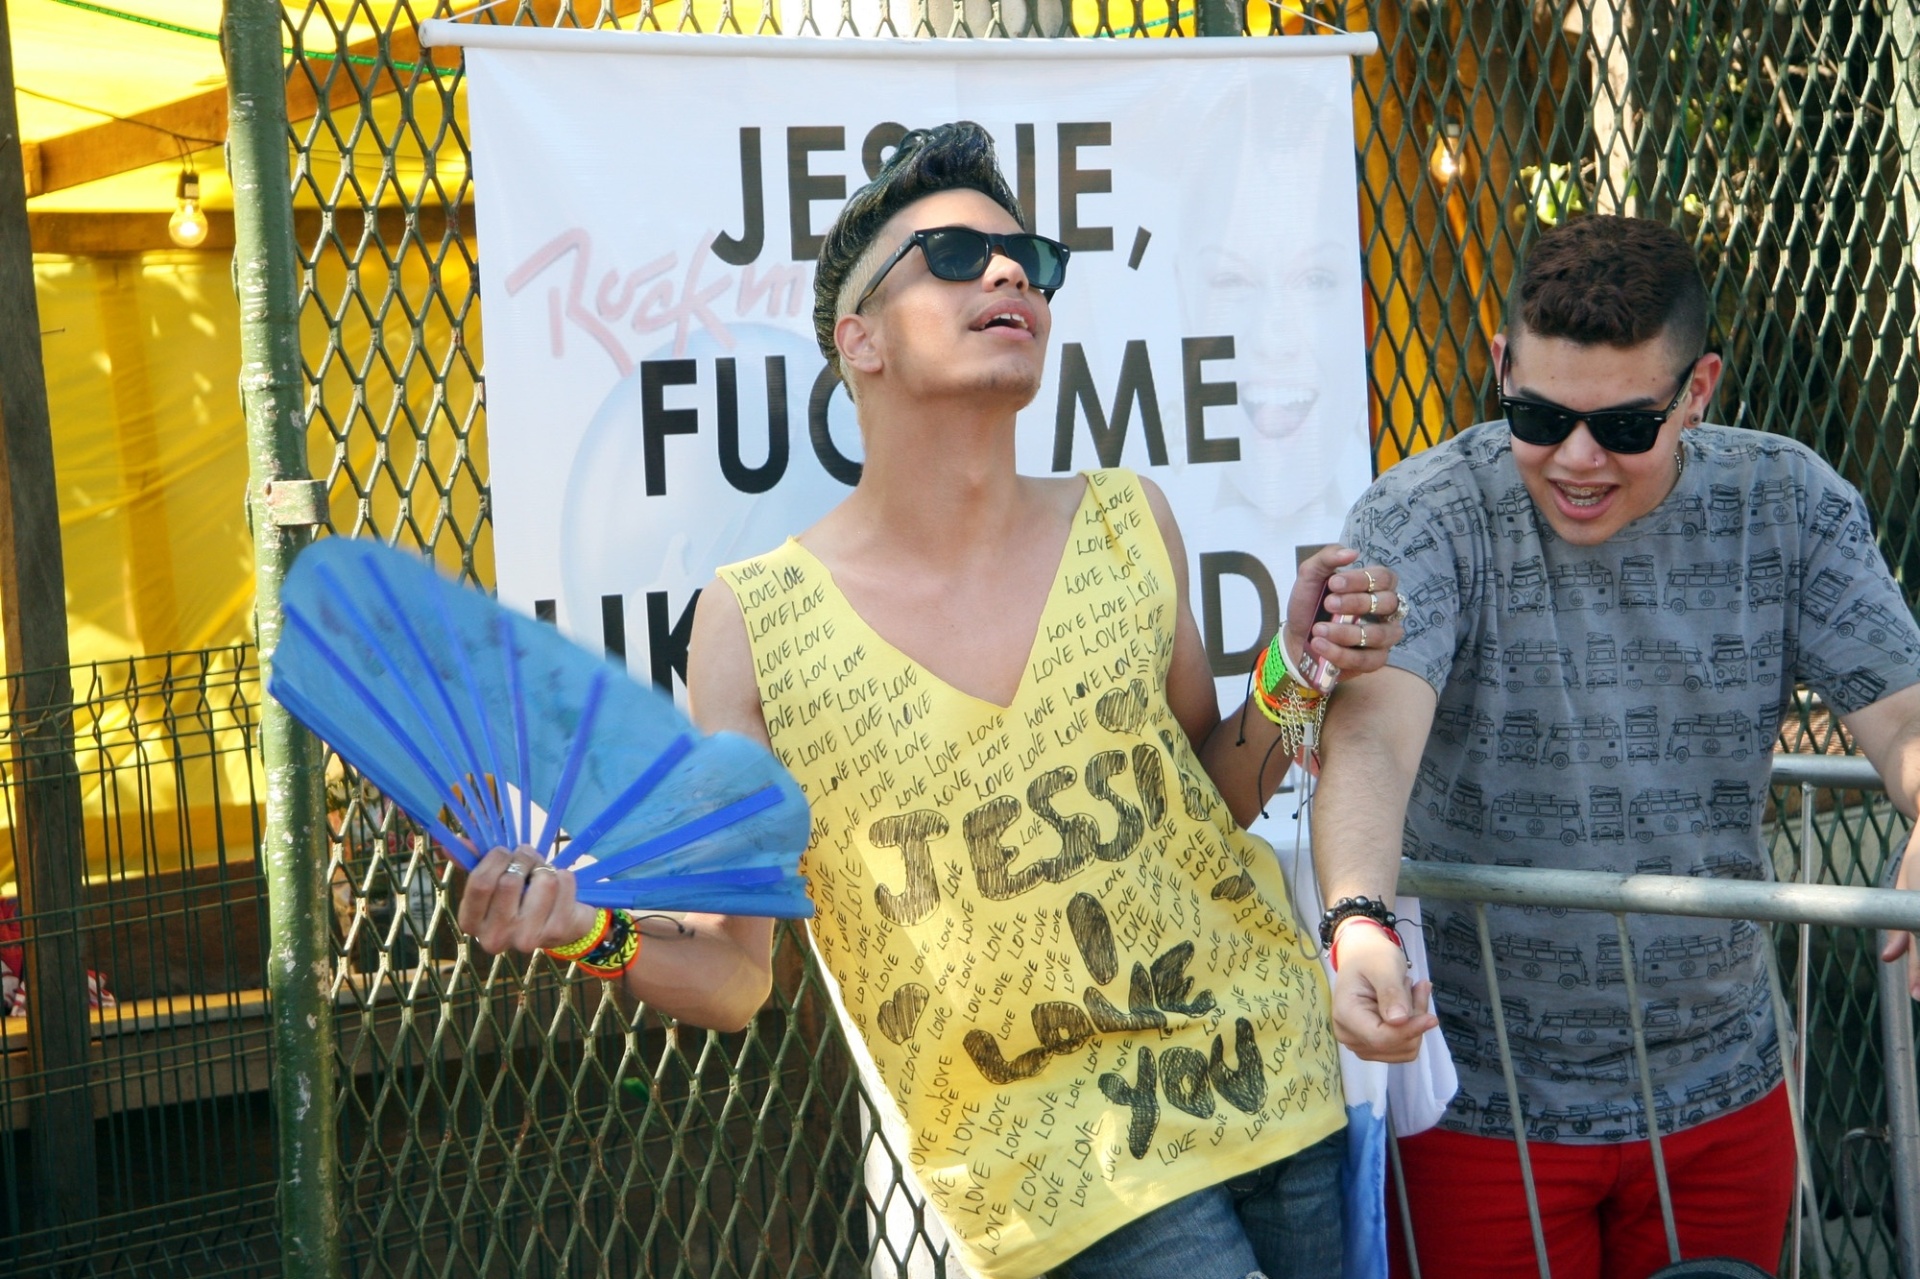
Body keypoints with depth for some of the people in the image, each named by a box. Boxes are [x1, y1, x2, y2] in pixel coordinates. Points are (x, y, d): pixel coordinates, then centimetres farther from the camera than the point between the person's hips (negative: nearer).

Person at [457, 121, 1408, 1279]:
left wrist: (1291, 678, -4)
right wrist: (600, 927, -23)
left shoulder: (1125, 526, 1)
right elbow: (732, 975, -4)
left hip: (1280, 1085, 4)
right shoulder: (756, 623, -9)